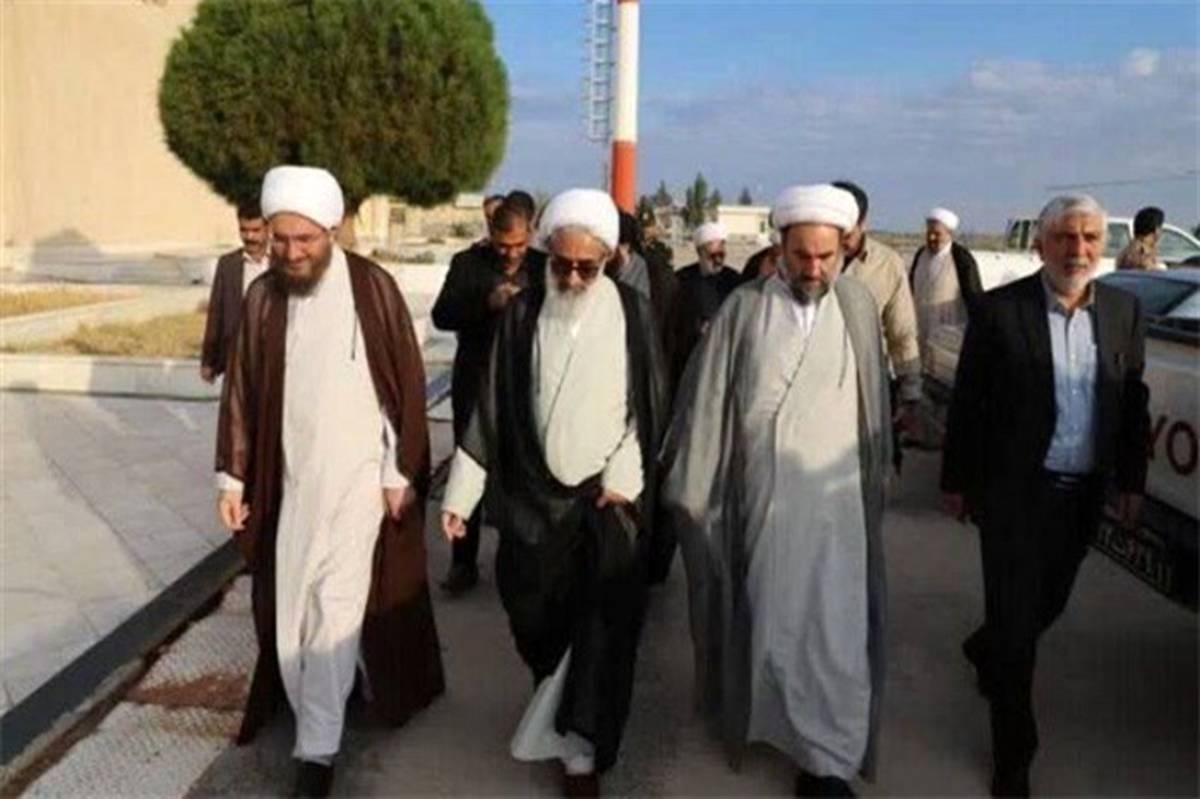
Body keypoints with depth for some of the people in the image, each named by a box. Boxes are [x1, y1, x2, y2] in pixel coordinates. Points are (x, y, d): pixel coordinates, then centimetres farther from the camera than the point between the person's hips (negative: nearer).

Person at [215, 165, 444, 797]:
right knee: (289, 604, 13)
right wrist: (233, 477, 4)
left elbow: (406, 383, -7)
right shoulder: (262, 296, -2)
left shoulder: (372, 287, -11)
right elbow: (241, 390, 4)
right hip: (287, 478, 4)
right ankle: (314, 709, 36)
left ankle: (317, 747, 9)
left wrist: (401, 472, -6)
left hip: (359, 476, -3)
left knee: (335, 609, -4)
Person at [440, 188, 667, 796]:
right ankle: (562, 712, 40)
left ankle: (580, 747, 12)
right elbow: (493, 405, 1)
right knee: (535, 617, 10)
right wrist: (460, 492, 0)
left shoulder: (632, 313, -3)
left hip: (609, 495, -1)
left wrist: (622, 479, -9)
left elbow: (648, 404, 1)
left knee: (603, 626, -4)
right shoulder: (522, 313, -1)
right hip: (534, 495, 1)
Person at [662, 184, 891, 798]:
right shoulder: (744, 308, -5)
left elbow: (872, 399, 8)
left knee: (832, 629, 1)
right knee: (760, 618, 15)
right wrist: (693, 488, -2)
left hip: (834, 498, 1)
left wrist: (878, 470, 12)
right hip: (757, 495, 0)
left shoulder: (859, 305, 0)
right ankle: (751, 708, 39)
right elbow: (709, 400, -3)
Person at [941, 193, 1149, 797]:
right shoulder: (999, 310, -11)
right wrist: (956, 481, -3)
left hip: (1082, 493, 5)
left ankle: (984, 651, 51)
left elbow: (1133, 400, 9)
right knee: (1015, 618, 2)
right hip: (1014, 491, -4)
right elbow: (967, 402, -6)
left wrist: (1131, 480, 8)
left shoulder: (1123, 310, 2)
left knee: (1047, 603, 20)